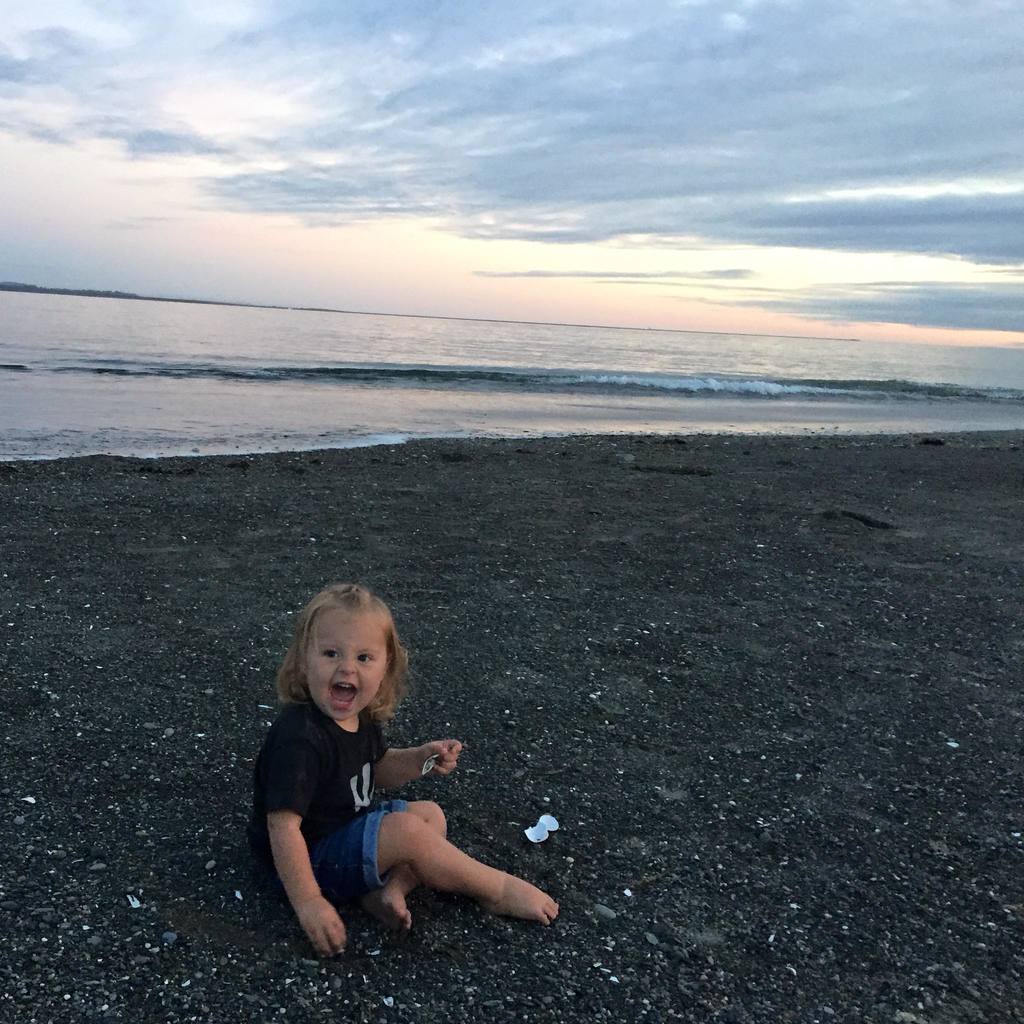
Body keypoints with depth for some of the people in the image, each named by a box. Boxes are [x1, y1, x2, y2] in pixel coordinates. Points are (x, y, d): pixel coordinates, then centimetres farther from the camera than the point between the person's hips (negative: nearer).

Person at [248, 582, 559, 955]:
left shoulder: (358, 716, -2)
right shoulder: (299, 739, -31)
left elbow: (376, 771, 16)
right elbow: (283, 825, -31)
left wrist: (420, 759, -4)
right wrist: (307, 903, -29)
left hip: (348, 829, 10)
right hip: (314, 860, -10)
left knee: (431, 814, 11)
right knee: (407, 830, -23)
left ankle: (391, 890, -12)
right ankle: (496, 889, -4)